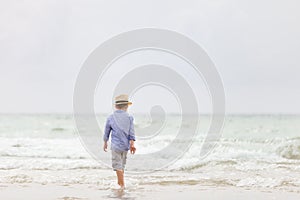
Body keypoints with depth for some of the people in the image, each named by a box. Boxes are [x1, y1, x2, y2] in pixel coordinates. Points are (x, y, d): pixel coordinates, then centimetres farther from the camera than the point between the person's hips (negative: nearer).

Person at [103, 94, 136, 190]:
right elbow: (131, 132, -5)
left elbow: (106, 132, 7)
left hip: (116, 145, -3)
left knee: (117, 165, 0)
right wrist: (132, 144, -6)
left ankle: (122, 184, -6)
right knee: (122, 164, 19)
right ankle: (119, 182, 30)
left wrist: (105, 143, 20)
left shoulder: (110, 118, -1)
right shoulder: (129, 117, 0)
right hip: (125, 145, 3)